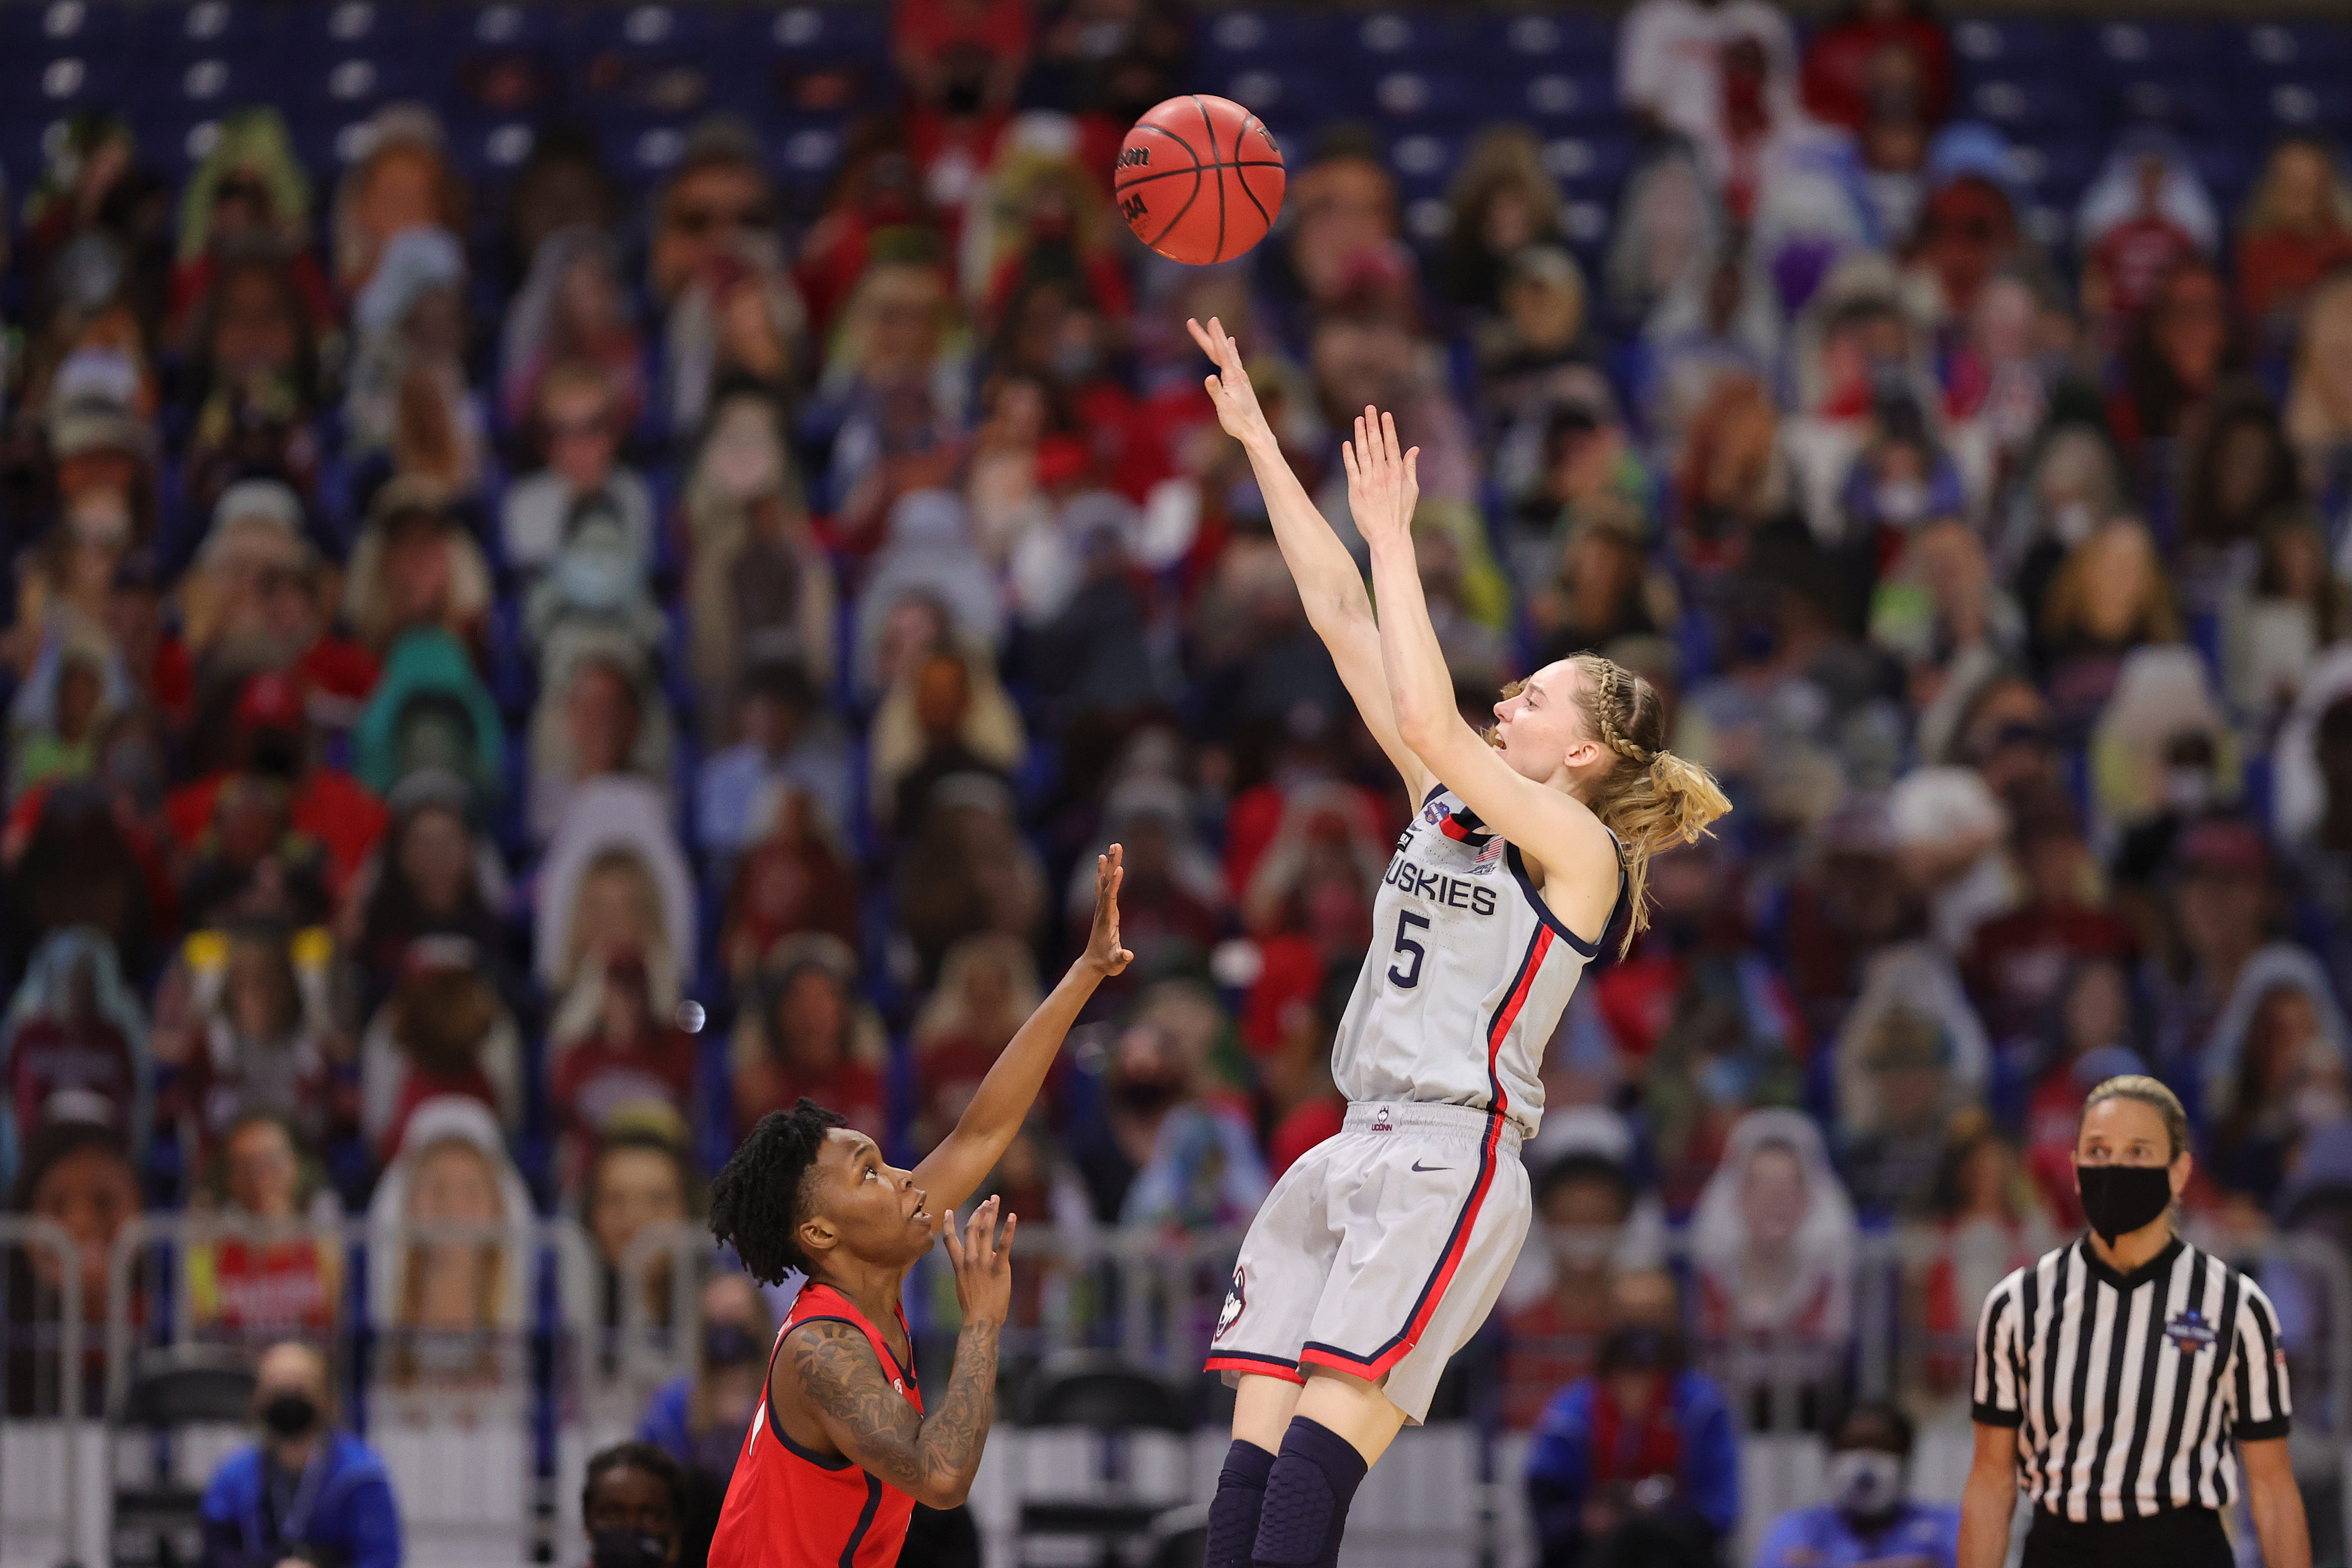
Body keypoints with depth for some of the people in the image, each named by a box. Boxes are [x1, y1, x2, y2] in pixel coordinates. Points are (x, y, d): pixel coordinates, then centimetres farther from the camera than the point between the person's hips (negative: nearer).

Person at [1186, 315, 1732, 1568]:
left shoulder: (1582, 849, -4)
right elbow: (1339, 616, 16)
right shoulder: (1447, 805, 17)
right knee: (1254, 1457, -4)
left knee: (1316, 1456, -19)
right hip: (1354, 1153, 8)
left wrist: (1393, 536, -11)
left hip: (1449, 1165, -8)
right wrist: (1257, 440, 14)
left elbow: (1429, 719, -17)